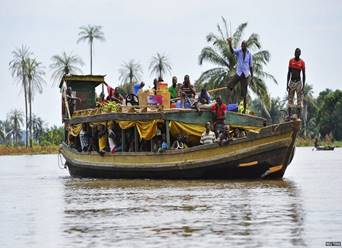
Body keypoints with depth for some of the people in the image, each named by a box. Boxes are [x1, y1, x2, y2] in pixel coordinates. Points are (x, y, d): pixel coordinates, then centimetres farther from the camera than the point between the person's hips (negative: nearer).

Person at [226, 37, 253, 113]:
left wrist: (252, 75, 6)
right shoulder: (238, 51, -2)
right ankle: (227, 103, -23)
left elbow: (250, 65, 9)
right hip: (238, 73, 0)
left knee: (244, 93, 1)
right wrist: (230, 44, -45)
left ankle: (244, 109, 9)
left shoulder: (249, 54, 2)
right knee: (230, 84, -23)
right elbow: (232, 51, -25)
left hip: (245, 74, 0)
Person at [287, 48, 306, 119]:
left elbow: (303, 74, 0)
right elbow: (289, 73, 7)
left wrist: (303, 86, -5)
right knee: (290, 100, 0)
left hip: (299, 82, -2)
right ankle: (289, 115, 0)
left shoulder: (302, 62, -2)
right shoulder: (291, 61, 4)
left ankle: (299, 117, -3)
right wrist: (287, 84, 2)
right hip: (291, 82, 2)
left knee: (299, 101, -3)